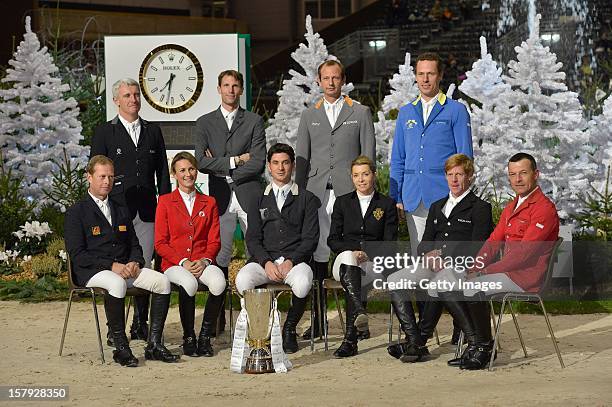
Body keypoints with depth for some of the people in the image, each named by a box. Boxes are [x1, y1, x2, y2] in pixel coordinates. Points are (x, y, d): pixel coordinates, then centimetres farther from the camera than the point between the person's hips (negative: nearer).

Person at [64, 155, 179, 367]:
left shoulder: (121, 208, 20)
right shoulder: (76, 212, -1)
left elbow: (134, 244, 22)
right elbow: (78, 255, -9)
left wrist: (134, 262, -2)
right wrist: (112, 266, -18)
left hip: (124, 268, 6)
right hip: (91, 271, -6)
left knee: (162, 281, -17)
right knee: (117, 284, -39)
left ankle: (154, 344, -13)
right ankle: (120, 347, -30)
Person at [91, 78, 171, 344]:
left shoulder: (153, 131, 15)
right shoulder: (104, 133, 5)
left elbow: (163, 172, 16)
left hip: (147, 211, 3)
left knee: (144, 267, 3)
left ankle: (141, 325, 11)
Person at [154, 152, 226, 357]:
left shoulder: (209, 203, 17)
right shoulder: (165, 202, 9)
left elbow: (214, 241, 12)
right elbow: (160, 243, 3)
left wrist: (205, 261, -9)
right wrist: (183, 262, -11)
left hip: (202, 262, 2)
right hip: (174, 263, -2)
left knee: (218, 282, -33)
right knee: (188, 284, -37)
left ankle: (205, 336, -15)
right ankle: (188, 338, -17)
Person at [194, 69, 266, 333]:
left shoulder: (254, 122, 8)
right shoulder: (205, 123, 10)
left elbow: (258, 163, -3)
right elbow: (201, 162, -2)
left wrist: (222, 169, -6)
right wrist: (235, 160, -7)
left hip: (249, 195, 0)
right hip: (220, 198, 0)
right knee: (219, 259, -1)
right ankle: (218, 318, 3)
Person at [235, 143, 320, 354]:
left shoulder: (306, 199, 12)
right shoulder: (259, 201, 18)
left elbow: (310, 239, 3)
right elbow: (252, 239, 8)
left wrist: (291, 261, -13)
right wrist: (267, 262, -11)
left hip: (295, 260, -2)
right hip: (264, 259, 2)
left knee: (302, 282, -37)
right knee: (242, 280, -31)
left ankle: (290, 329, -9)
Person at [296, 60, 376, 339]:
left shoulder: (360, 113, 9)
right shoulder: (309, 116, 16)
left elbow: (368, 154, 6)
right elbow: (301, 158, 14)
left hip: (350, 192, -2)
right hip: (316, 194, 2)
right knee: (317, 254, 0)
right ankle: (318, 321, 4)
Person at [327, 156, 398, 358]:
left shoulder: (387, 204, 13)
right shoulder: (342, 202, 17)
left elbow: (390, 243, 6)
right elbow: (333, 240, 11)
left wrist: (368, 253, -11)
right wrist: (354, 251, -8)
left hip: (374, 264, -1)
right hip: (345, 260, 1)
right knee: (348, 258, -38)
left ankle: (350, 339, -44)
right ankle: (359, 311, -61)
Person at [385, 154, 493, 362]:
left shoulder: (480, 208, 6)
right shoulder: (437, 207, 27)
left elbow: (476, 247, -5)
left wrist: (446, 259, -17)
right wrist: (428, 254, -5)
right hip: (433, 265, 6)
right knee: (394, 280, -16)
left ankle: (420, 340, -28)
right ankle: (414, 340, -24)